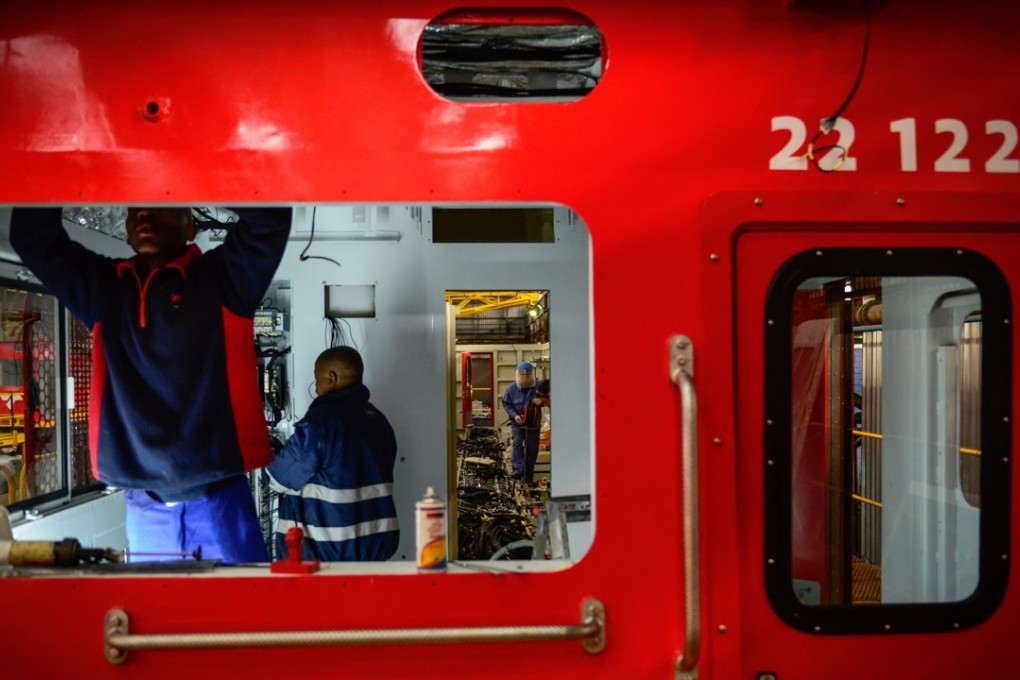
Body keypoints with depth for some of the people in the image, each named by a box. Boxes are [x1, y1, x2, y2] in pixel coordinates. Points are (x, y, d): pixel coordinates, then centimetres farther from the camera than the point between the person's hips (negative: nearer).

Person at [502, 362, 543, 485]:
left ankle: (528, 477, 16)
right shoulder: (511, 388, -6)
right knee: (517, 443, -22)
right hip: (517, 423, -1)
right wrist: (514, 415, -15)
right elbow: (506, 404, 0)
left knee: (532, 449, 5)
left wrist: (540, 401, -18)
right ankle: (518, 469, -27)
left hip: (534, 424, 1)